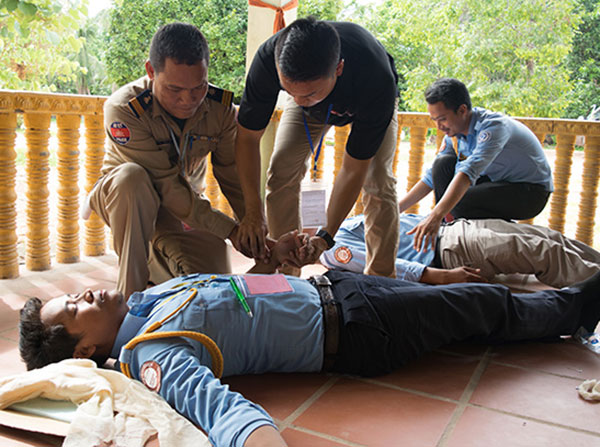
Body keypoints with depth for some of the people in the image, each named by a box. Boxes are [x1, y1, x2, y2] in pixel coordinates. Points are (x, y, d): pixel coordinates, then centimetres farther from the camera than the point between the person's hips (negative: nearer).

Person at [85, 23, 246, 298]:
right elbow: (166, 187, -32)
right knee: (132, 176, -38)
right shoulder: (123, 110, -28)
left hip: (188, 202, 3)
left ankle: (156, 257, 18)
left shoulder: (221, 108, -15)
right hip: (125, 200, -3)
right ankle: (131, 292, -26)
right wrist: (231, 230, -34)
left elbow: (236, 179, -11)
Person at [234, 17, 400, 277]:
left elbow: (353, 170, -35)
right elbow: (247, 137, -28)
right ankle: (286, 276, -2)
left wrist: (326, 235, -40)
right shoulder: (268, 60, -40)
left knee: (378, 182, -19)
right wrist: (253, 212, -36)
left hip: (367, 103, -2)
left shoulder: (377, 83, -46)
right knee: (282, 173, -14)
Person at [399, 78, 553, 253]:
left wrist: (435, 216, -55)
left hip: (532, 190, -7)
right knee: (443, 163, -11)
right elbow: (432, 177, 2)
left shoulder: (493, 125, -28)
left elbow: (470, 171, -43)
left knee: (462, 202, -31)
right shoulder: (454, 133, -4)